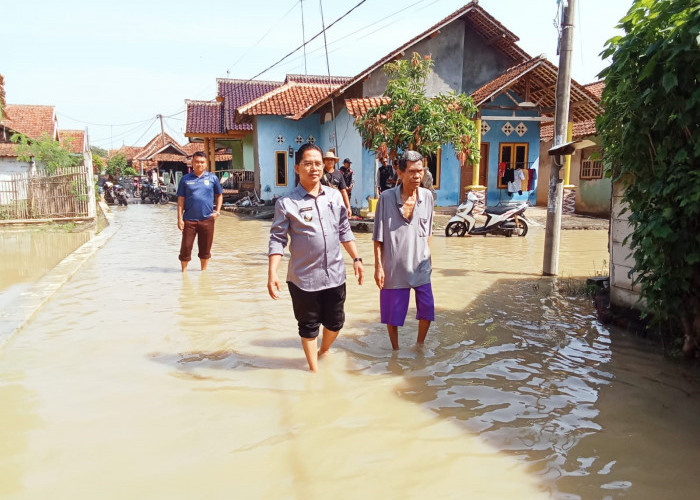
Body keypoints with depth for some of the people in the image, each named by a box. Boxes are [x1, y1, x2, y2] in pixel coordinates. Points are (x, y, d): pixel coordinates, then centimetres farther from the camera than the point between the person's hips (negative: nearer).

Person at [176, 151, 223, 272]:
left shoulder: (212, 178, 5)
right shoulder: (185, 179, 3)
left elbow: (219, 195, 16)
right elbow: (181, 199, 3)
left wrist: (217, 211, 3)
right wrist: (180, 218, -3)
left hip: (207, 219, 1)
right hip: (189, 220, -1)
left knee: (205, 248, 10)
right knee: (186, 247, 1)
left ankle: (204, 271, 26)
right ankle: (184, 272, 16)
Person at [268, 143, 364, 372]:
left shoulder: (335, 196, 4)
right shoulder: (286, 203, -9)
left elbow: (345, 231, 11)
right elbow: (277, 240, -9)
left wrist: (356, 259, 8)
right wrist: (272, 273, -17)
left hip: (335, 274, 4)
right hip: (304, 278, -4)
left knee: (335, 322, 16)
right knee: (309, 326, 12)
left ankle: (324, 351, 46)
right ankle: (314, 369, 31)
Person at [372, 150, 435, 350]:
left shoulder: (427, 196, 0)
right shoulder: (386, 198, -11)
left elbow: (427, 233, 10)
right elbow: (378, 237, -7)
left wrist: (429, 259, 13)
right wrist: (378, 266, -9)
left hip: (420, 266, 3)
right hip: (394, 266, -3)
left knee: (427, 310, 7)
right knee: (393, 313, 9)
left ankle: (420, 345, 31)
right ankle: (395, 349, 30)